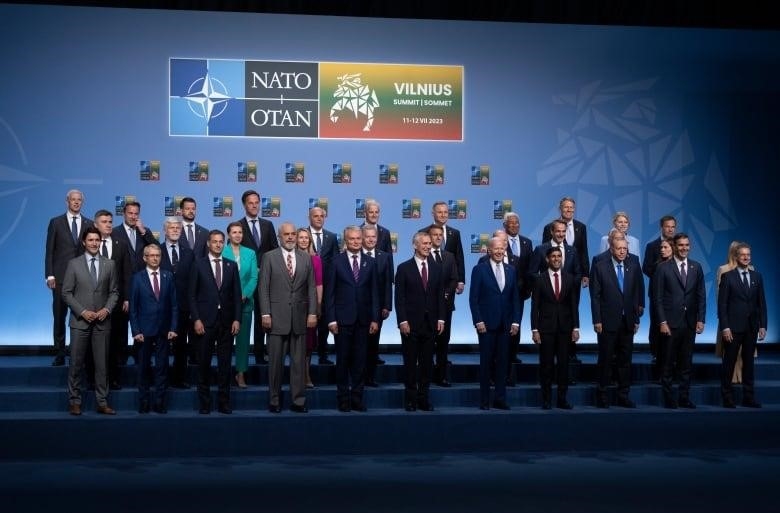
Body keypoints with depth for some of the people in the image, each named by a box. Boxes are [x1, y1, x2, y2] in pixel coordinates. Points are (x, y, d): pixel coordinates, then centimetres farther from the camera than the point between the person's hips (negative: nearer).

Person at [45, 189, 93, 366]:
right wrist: (50, 275, -4)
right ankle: (59, 355, 8)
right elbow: (49, 250, 4)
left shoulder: (89, 224, 10)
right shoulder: (56, 222, 6)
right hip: (61, 277, -1)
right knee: (59, 317, 2)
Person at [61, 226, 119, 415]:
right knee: (76, 363, 1)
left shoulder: (109, 264, 7)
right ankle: (74, 401, 10)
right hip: (80, 321, -2)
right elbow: (66, 293, -1)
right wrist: (82, 312, -10)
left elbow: (114, 292, 9)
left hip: (102, 321, 2)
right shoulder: (74, 264, 1)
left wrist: (107, 309, -7)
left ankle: (102, 403, 8)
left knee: (102, 363, 3)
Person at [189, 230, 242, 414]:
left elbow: (237, 294, 8)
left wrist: (237, 319, -1)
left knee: (225, 363, 4)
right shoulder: (199, 264, 3)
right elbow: (191, 294, 0)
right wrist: (196, 319, -8)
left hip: (227, 321, 2)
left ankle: (224, 402, 11)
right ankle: (204, 403, 11)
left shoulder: (231, 265, 10)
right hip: (205, 321, -2)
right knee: (204, 363, 3)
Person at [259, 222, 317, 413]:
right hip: (277, 317, -2)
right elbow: (264, 288, -1)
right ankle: (274, 401, 12)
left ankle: (298, 401, 11)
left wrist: (312, 313, 1)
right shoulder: (269, 257, 2)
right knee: (276, 361, 2)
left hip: (300, 317, 2)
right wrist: (265, 314, -8)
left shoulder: (306, 258, 10)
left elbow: (311, 288, 9)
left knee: (299, 361, 5)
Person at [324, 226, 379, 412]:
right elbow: (329, 293, -1)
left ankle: (357, 397, 12)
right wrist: (331, 319, -7)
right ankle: (343, 398, 12)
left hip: (363, 319, 2)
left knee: (360, 360, 5)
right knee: (343, 359, 4)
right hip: (342, 318, -2)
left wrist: (375, 319, 1)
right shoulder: (336, 262, 0)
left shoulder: (370, 263, 8)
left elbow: (374, 292, 7)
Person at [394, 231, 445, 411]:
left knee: (427, 362, 5)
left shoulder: (437, 268, 9)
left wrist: (441, 319, 1)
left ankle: (423, 397, 12)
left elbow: (440, 295, 9)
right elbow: (399, 297, -4)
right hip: (411, 322, -3)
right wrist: (402, 321, -11)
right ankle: (410, 398, 10)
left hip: (430, 322, 3)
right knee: (410, 362, 3)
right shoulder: (404, 268, -1)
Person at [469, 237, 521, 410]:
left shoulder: (511, 270, 10)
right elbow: (473, 298, -4)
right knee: (486, 362, 2)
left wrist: (515, 321, 3)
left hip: (505, 324, 4)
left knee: (502, 362, 5)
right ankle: (484, 400, 8)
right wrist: (478, 321, -11)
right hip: (486, 324, -4)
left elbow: (515, 298, 11)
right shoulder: (479, 269, -2)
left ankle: (500, 399, 12)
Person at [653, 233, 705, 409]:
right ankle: (668, 398, 10)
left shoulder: (696, 267, 8)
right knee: (668, 364, 3)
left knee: (686, 363, 8)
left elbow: (701, 295, 9)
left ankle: (684, 398, 14)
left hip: (690, 323, 3)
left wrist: (700, 319, 1)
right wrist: (662, 322, -10)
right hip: (671, 323, -3)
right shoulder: (663, 268, -2)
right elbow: (658, 297, -4)